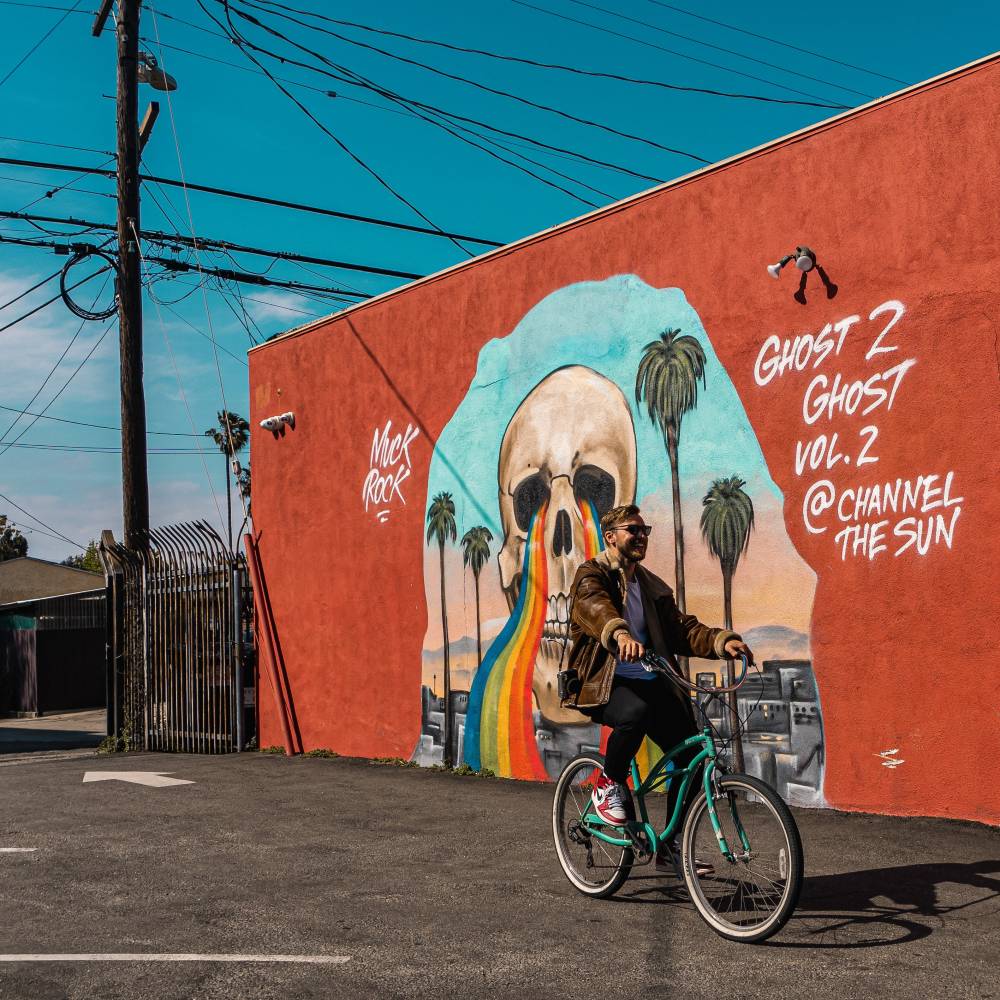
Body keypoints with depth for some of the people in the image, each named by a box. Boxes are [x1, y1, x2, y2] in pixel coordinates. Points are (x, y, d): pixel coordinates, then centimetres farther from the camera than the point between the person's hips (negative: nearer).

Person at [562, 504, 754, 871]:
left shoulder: (652, 586, 19)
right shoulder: (591, 575, -2)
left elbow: (681, 629, 11)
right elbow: (594, 607, -25)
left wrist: (722, 641, -9)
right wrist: (620, 634, -48)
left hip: (649, 682, 6)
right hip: (603, 682, -6)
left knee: (691, 757, -7)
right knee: (635, 713, -38)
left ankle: (672, 848, 9)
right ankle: (608, 785, -9)